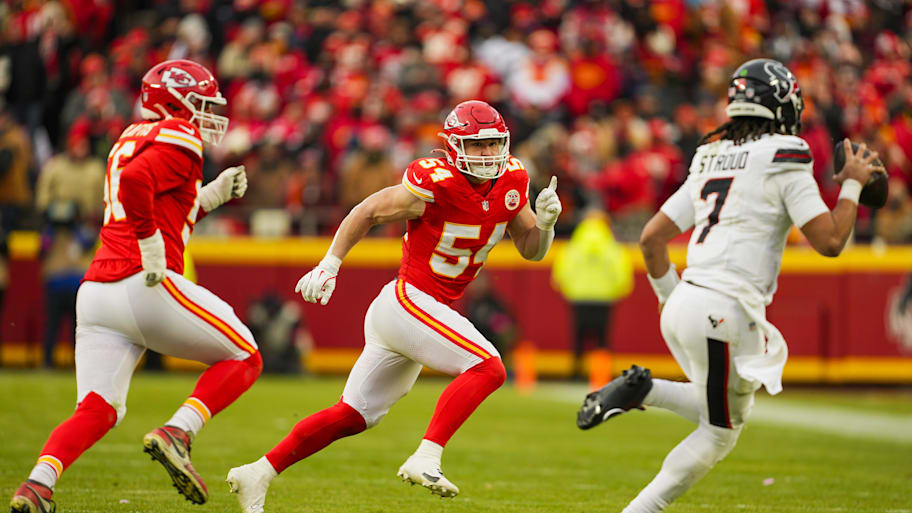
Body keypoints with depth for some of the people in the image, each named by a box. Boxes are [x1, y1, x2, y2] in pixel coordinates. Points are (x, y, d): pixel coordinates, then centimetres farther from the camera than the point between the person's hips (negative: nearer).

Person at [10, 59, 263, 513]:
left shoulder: (130, 139, 26)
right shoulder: (179, 140, -2)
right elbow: (134, 182, -21)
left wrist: (211, 196, 25)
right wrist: (153, 250, -17)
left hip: (96, 289, 8)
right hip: (147, 288, -8)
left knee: (96, 412, 5)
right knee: (243, 359, 9)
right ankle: (176, 433, -11)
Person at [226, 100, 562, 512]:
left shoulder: (511, 181, 4)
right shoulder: (434, 184, -17)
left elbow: (531, 250, 11)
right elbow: (368, 212, -6)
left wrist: (544, 221, -9)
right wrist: (329, 265, -7)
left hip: (430, 309, 8)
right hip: (408, 303, -8)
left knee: (354, 415, 12)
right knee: (487, 367, -22)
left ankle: (257, 474, 18)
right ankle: (425, 459, -25)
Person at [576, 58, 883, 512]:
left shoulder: (711, 161, 16)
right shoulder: (784, 161, -5)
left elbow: (652, 238, 16)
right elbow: (830, 241, -8)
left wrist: (668, 294, 27)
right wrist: (852, 184, 6)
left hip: (684, 305, 7)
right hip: (724, 311, -7)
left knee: (723, 413, 23)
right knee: (718, 434, 5)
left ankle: (642, 389, 3)